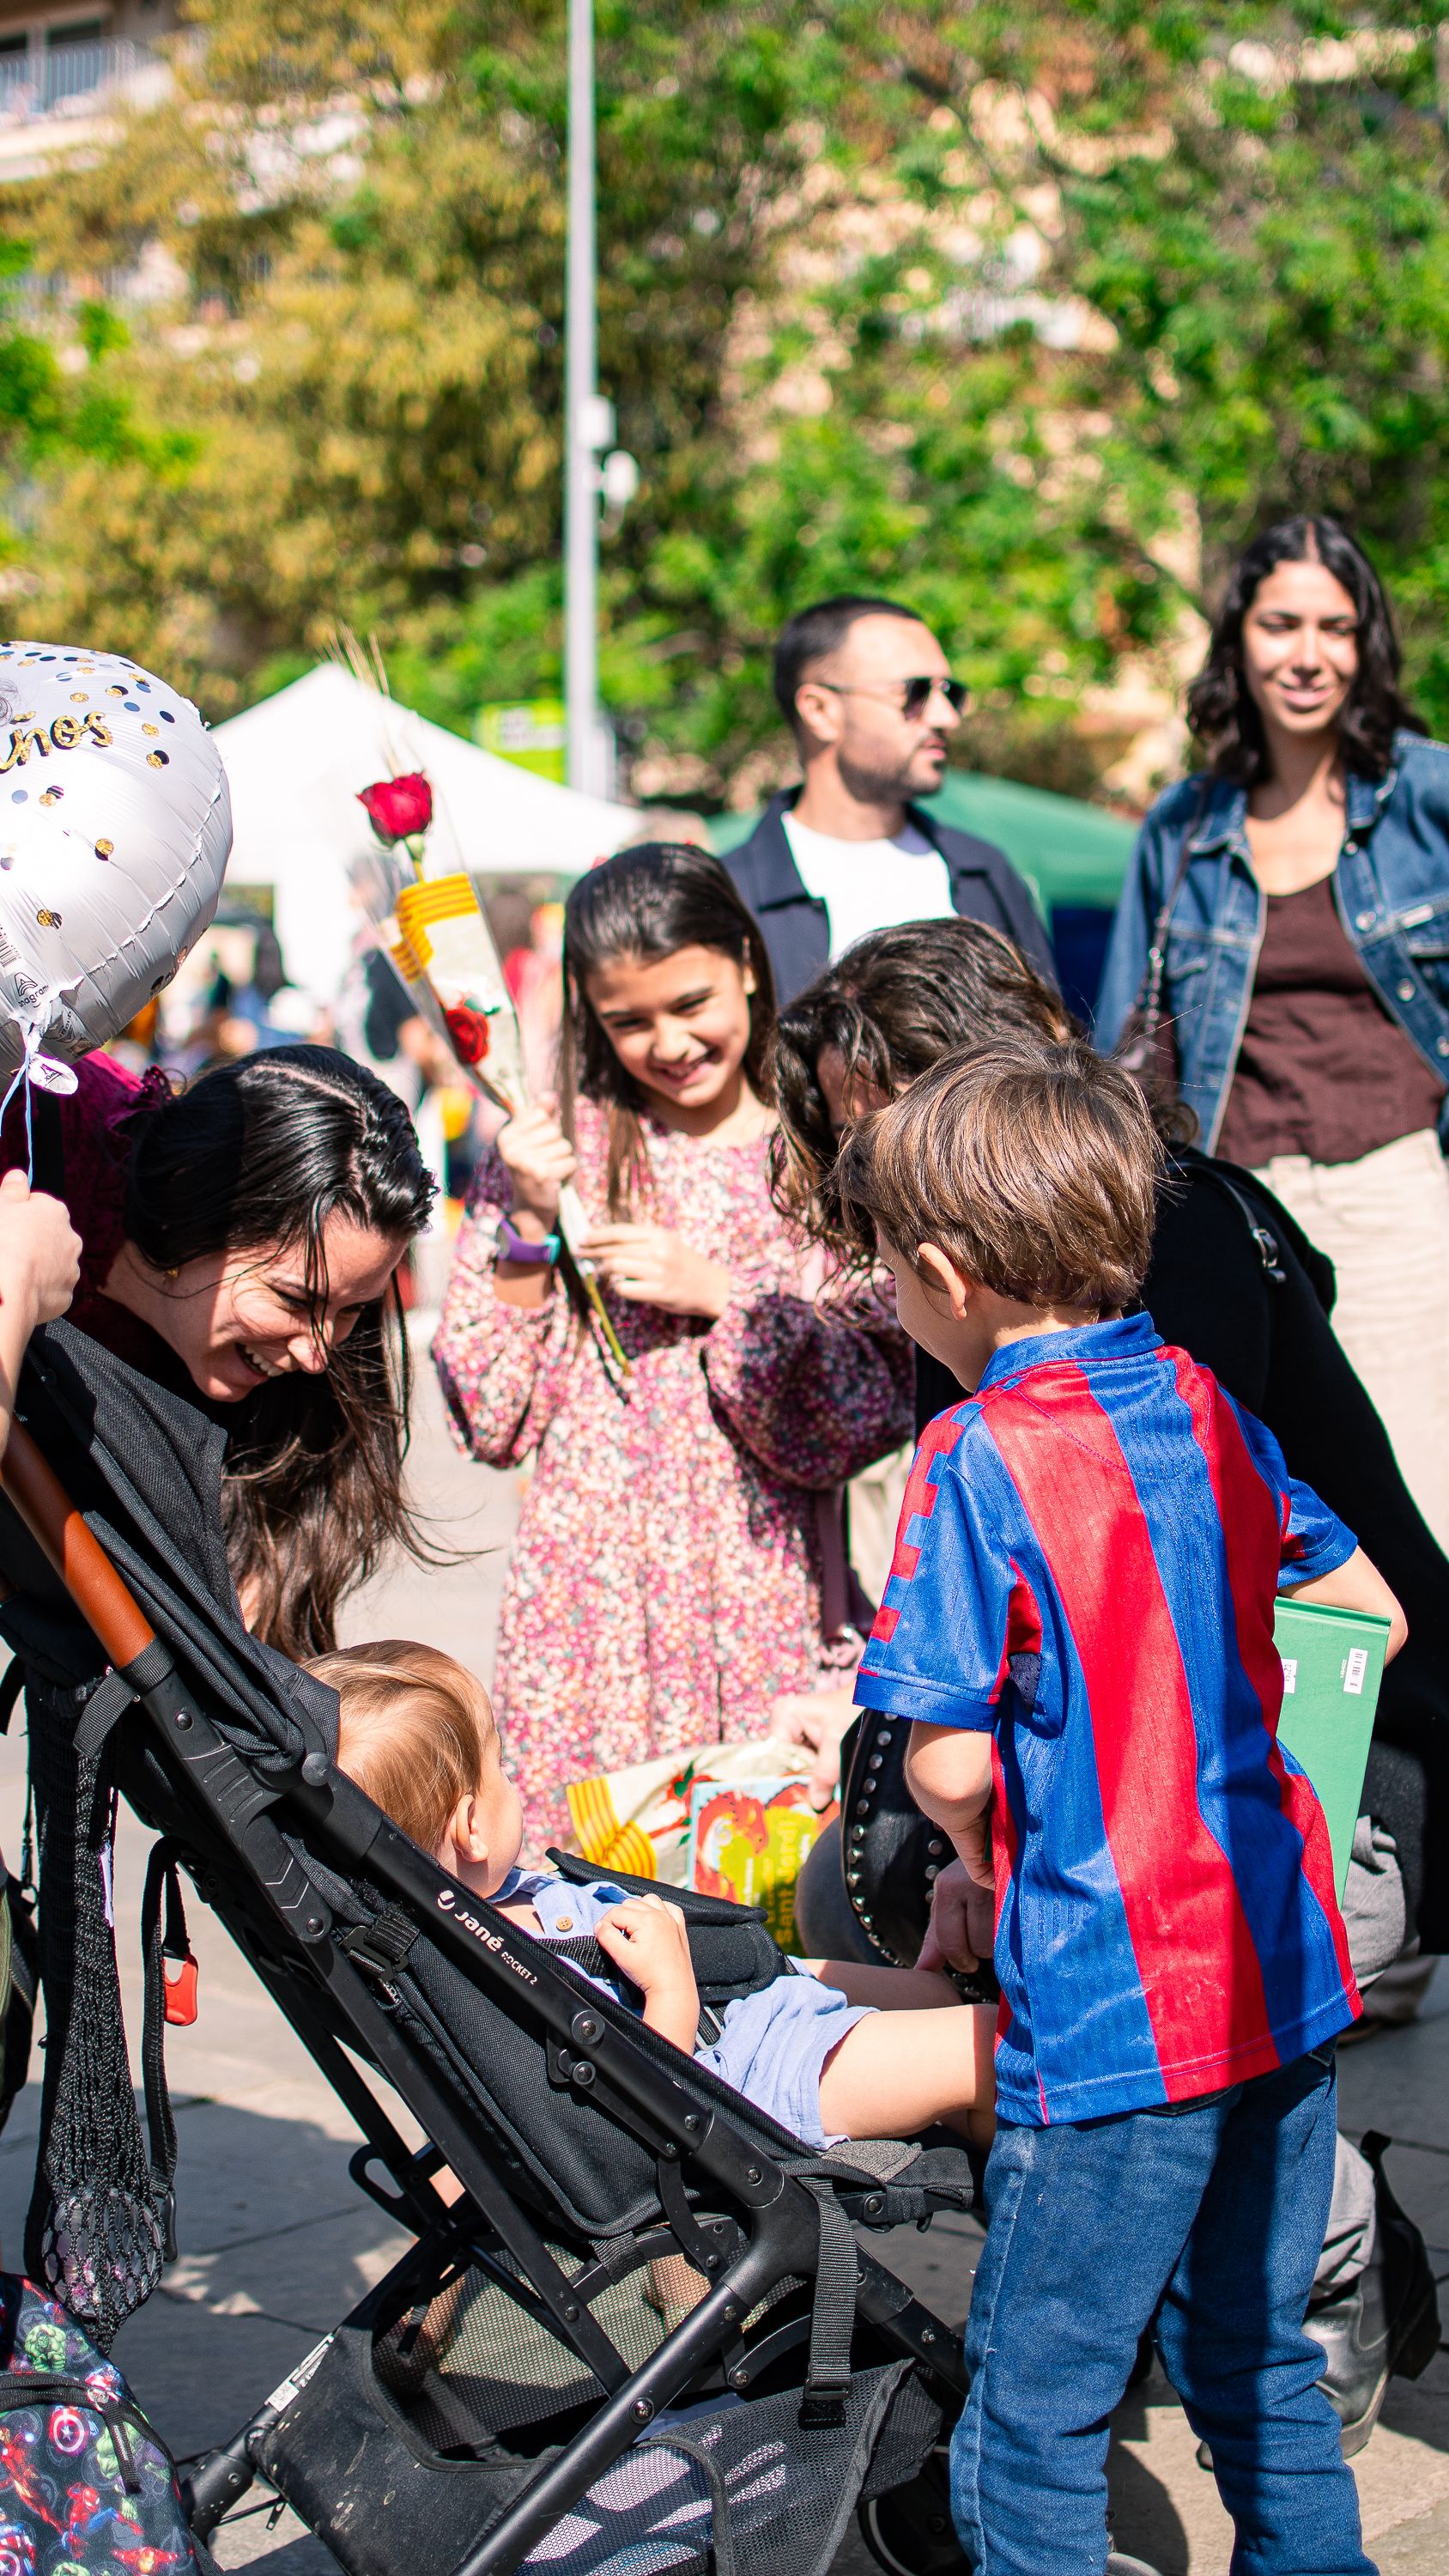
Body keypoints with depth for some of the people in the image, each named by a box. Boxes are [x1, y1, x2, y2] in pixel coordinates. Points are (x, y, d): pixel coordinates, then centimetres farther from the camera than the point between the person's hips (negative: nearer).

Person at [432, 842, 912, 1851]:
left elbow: (875, 1414, -3)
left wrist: (715, 1295, -12)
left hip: (771, 1615, 0)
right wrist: (527, 1228, -7)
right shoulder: (556, 1150, 3)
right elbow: (494, 1424, 2)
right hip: (592, 1613, 0)